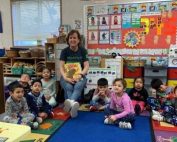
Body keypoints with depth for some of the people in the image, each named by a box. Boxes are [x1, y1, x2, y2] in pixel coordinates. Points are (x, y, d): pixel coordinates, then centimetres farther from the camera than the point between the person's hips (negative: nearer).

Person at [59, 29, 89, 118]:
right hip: (67, 77, 1)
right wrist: (65, 77, -25)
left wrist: (80, 75, -23)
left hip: (79, 76, -1)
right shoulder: (64, 51, 4)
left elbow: (86, 66, -3)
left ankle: (70, 102, -61)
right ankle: (73, 104, -55)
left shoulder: (83, 51, 5)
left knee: (78, 86, -36)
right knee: (68, 87, -34)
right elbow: (61, 67, -5)